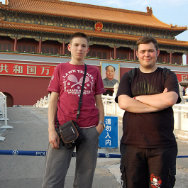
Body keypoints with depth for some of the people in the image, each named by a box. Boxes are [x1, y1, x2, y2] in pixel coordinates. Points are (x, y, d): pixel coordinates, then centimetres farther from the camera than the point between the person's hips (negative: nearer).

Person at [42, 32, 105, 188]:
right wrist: (51, 129, -4)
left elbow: (98, 100, 14)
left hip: (89, 129, 2)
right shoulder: (61, 68, 10)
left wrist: (100, 123, -1)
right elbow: (53, 100, 6)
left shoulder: (94, 71, 13)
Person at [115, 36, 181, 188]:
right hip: (132, 143, 1)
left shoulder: (168, 76, 9)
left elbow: (170, 99, -12)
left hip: (162, 146, 0)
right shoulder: (128, 77, 11)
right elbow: (123, 103, -8)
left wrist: (138, 98, -5)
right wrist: (159, 102, -9)